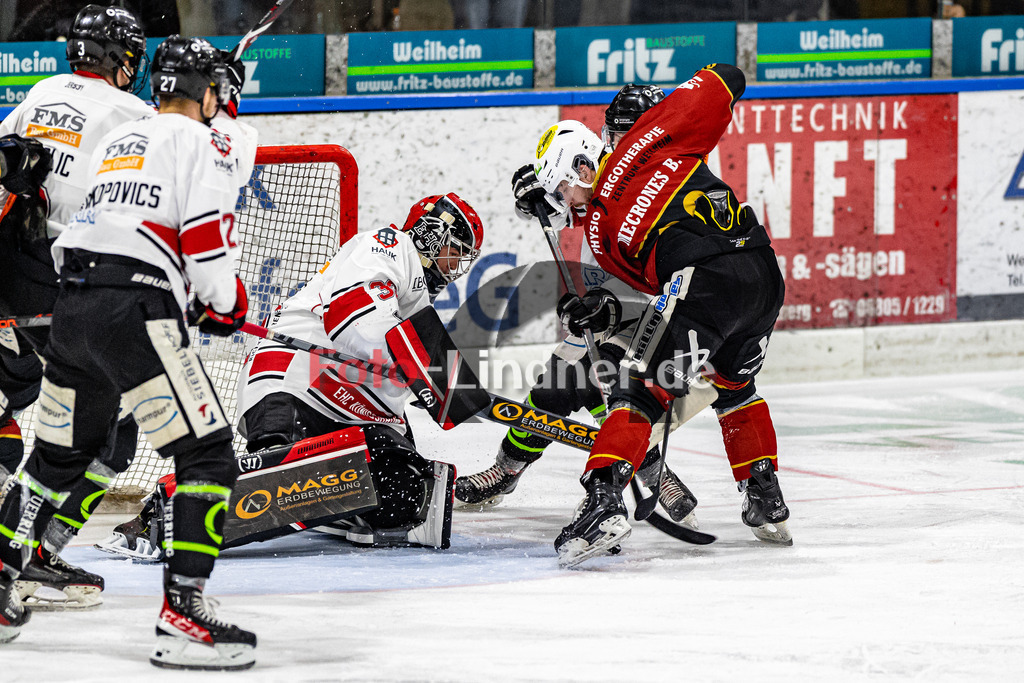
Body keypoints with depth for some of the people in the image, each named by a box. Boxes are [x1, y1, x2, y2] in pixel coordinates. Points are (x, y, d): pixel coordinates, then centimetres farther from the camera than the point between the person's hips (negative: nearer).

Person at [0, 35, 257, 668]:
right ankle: (183, 615, -16)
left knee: (60, 455, 24)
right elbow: (206, 235, -11)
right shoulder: (203, 143, 1)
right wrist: (225, 304, 7)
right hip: (137, 312, -8)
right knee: (208, 455, -6)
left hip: (73, 302, 8)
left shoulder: (115, 140, 25)